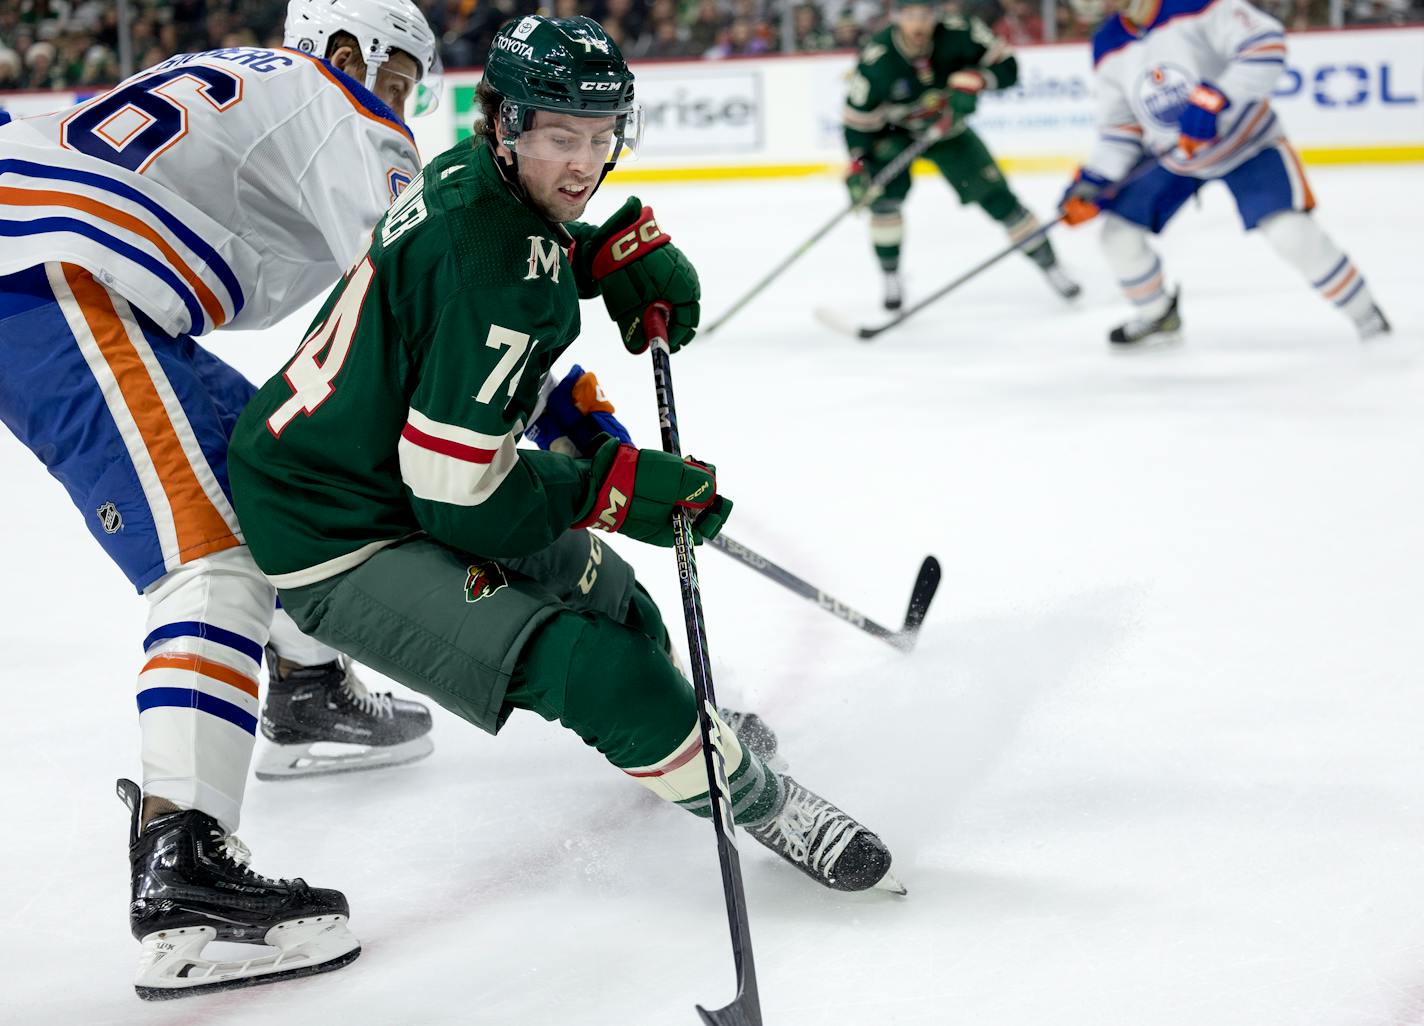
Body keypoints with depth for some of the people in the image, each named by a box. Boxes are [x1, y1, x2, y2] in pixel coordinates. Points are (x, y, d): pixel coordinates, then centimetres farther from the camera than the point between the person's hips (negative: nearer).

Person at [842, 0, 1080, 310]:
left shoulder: (957, 34, -27)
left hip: (948, 128, 1)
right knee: (886, 195, -23)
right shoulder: (876, 60, -30)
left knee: (993, 192, -4)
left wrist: (973, 80, -38)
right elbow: (858, 119, -21)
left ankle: (1049, 265, 7)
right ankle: (891, 278, -2)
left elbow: (1006, 67, -20)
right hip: (893, 134, -1)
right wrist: (857, 166, -30)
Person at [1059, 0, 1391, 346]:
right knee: (1118, 234, -4)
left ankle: (1363, 311, 1)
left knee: (1291, 231, -20)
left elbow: (1266, 43, -32)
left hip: (1245, 139, -5)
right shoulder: (1109, 46, -5)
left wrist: (1215, 100, -39)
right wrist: (1092, 181, -12)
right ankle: (1158, 317, 23)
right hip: (1169, 155, 5)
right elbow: (1119, 123, 1)